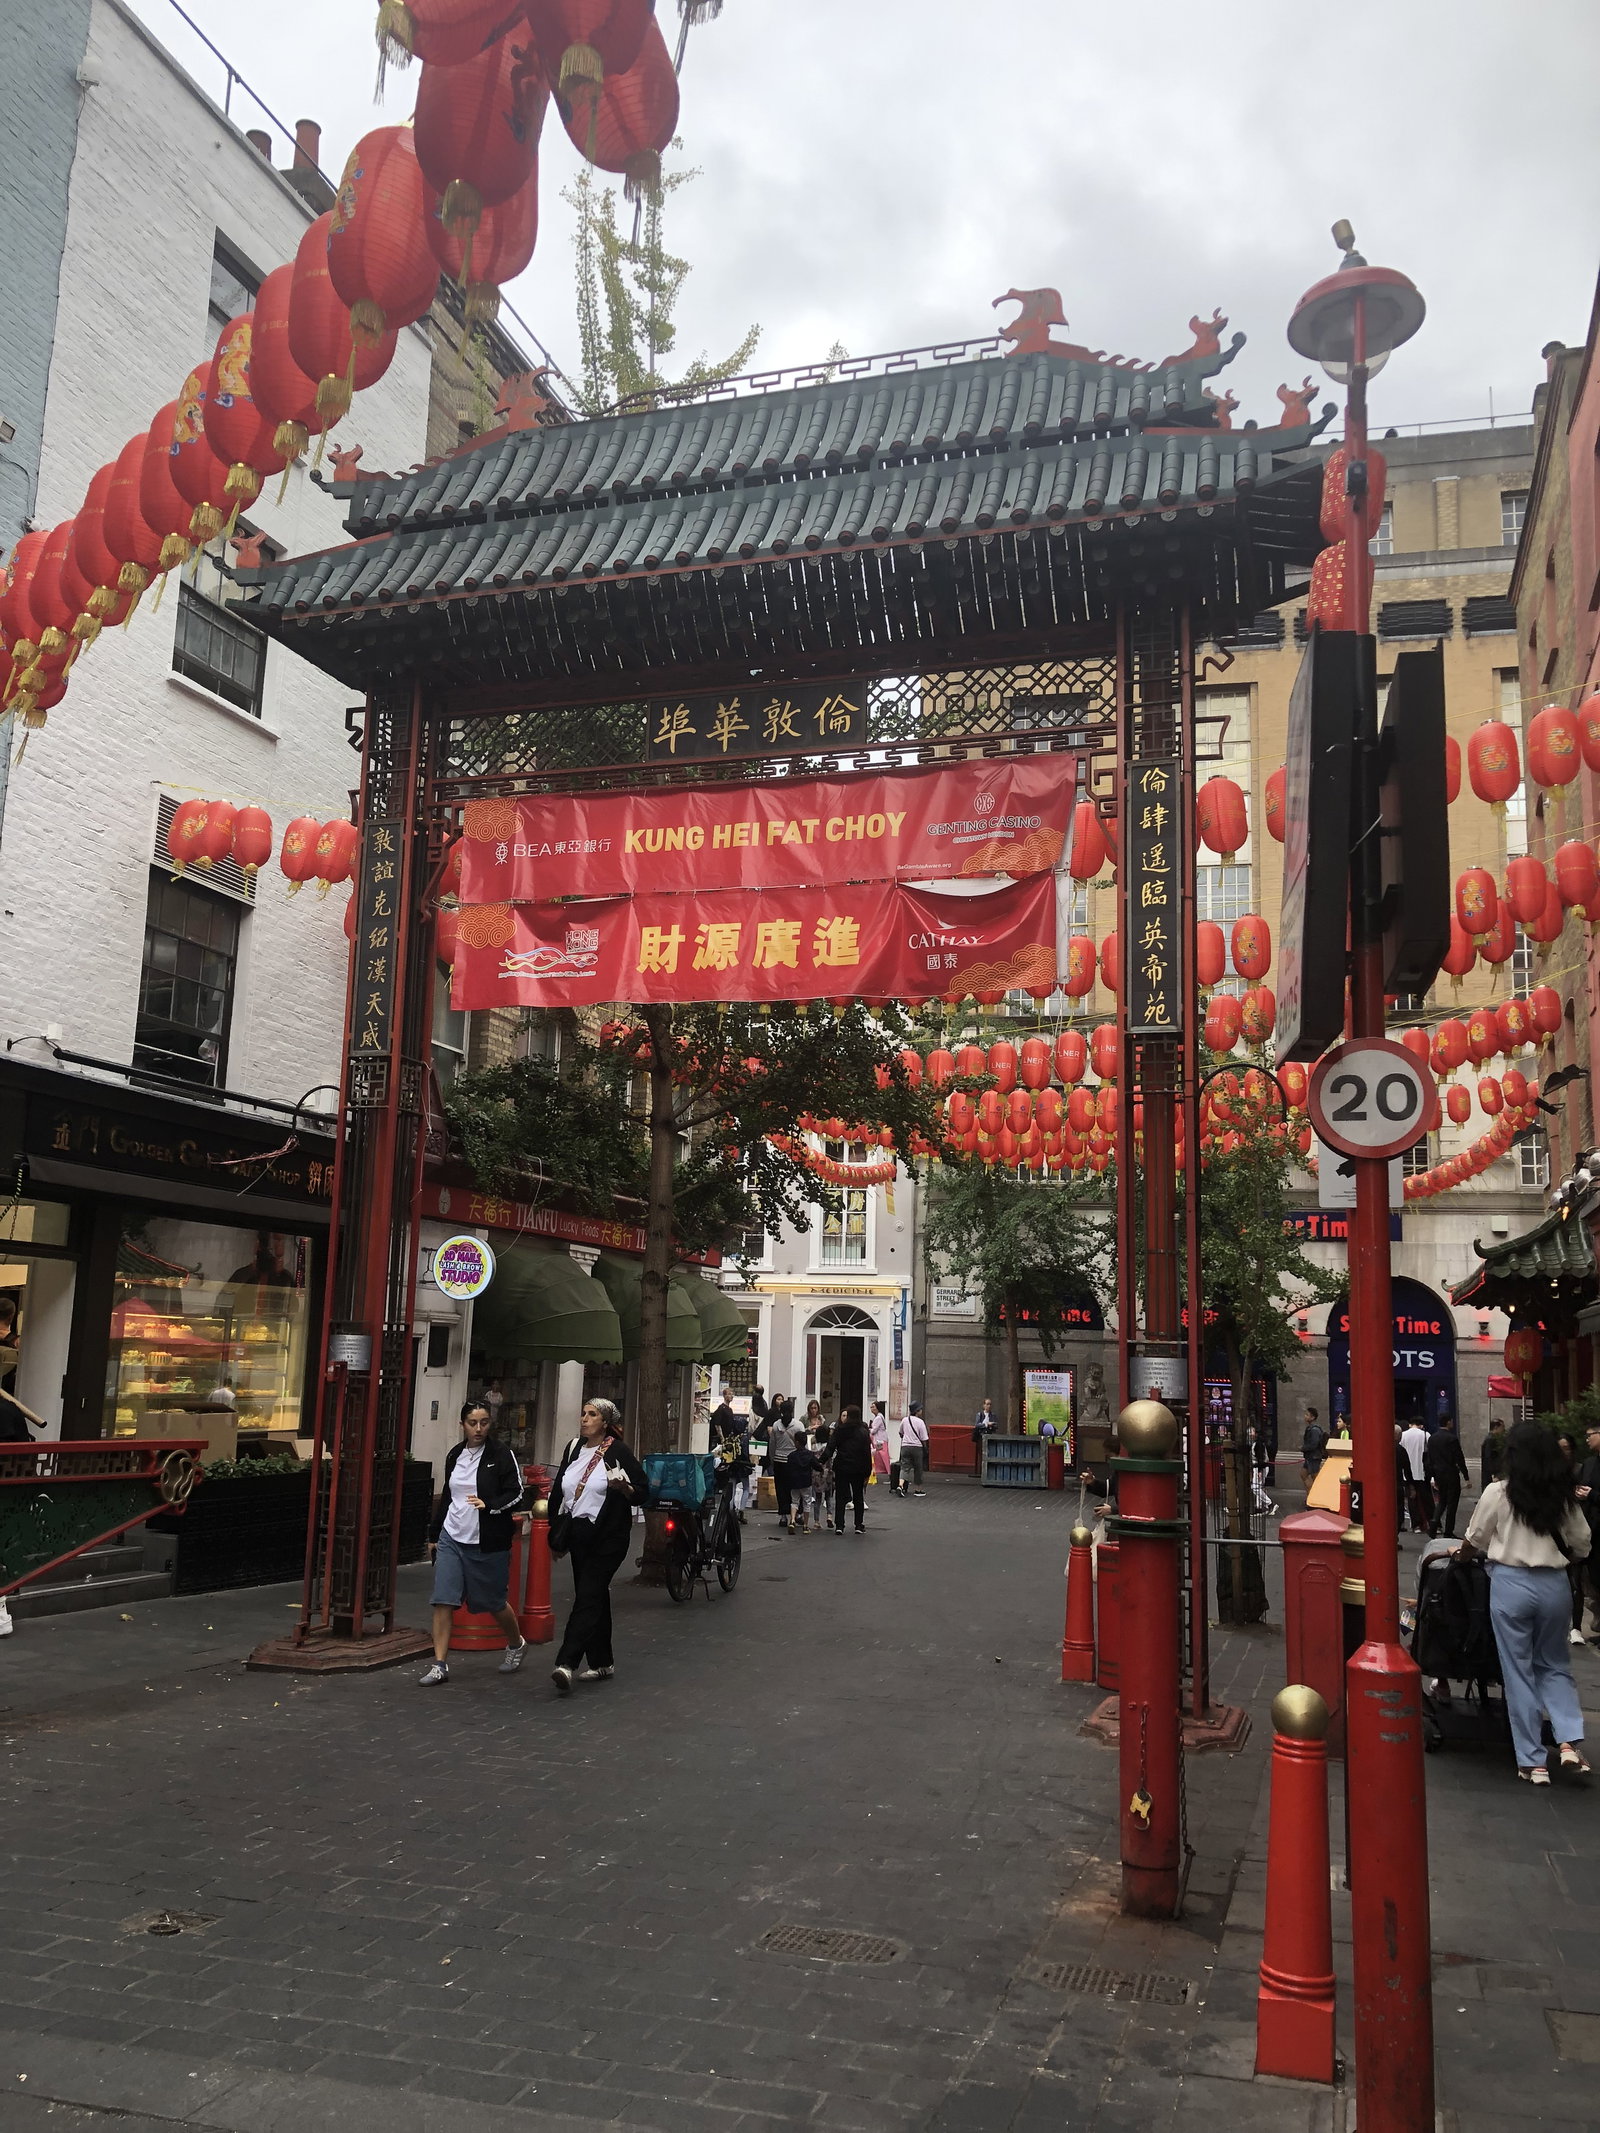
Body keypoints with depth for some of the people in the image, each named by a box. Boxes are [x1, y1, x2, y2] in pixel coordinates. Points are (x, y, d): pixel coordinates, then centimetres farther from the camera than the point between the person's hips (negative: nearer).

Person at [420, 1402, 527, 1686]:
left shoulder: (502, 1454, -8)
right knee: (443, 1601, -6)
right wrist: (433, 1534, 22)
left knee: (493, 1602, 9)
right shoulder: (455, 1455, 9)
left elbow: (516, 1493, -11)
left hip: (488, 1544, -4)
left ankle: (516, 1644, 36)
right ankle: (440, 1665, 1)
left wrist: (489, 1505, -27)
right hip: (451, 1539, 4)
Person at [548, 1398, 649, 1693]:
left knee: (588, 1597, -13)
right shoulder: (573, 1448, 9)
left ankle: (567, 1664, -21)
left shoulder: (618, 1452, -8)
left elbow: (643, 1494, -8)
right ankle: (602, 1662, 22)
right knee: (596, 1597, 13)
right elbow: (559, 1490, 18)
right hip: (579, 1533, 7)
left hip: (608, 1536, -7)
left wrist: (624, 1487, -28)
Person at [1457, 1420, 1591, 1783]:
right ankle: (1570, 1742, 1)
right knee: (1555, 1664, 19)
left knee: (1519, 1671, 7)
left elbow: (1475, 1543, 2)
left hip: (1511, 1583, -3)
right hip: (1554, 1584, 3)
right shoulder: (1565, 1495, 0)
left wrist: (1459, 1552, 24)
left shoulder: (1498, 1493, -8)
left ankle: (1532, 1761, 10)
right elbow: (1581, 1547, 8)